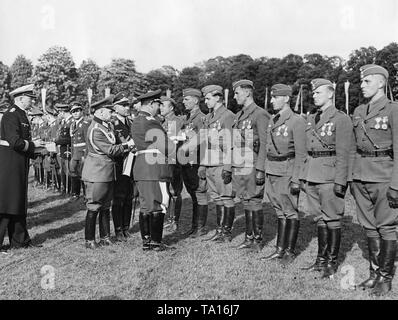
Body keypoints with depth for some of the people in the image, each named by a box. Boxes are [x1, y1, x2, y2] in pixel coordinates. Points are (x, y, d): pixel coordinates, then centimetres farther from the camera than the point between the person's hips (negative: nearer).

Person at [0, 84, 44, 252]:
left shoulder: (22, 115, 16)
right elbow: (15, 142, -23)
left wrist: (37, 149, 6)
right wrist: (33, 145, -10)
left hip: (20, 165, 10)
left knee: (19, 202, 14)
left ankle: (20, 240, 23)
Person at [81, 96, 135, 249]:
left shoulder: (106, 126, 11)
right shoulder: (95, 130, -18)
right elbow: (110, 150, -18)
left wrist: (125, 145, -1)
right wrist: (127, 145, -8)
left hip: (107, 173, 9)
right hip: (97, 174, -9)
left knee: (105, 207, 14)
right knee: (94, 207, -1)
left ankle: (105, 237, 23)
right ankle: (89, 240, 10)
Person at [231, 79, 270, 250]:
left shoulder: (260, 114, -9)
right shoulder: (238, 116, 16)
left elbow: (264, 144, -14)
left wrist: (260, 170, -18)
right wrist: (228, 168, 17)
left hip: (253, 167, -7)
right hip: (238, 168, 7)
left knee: (255, 203, 0)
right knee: (246, 203, 12)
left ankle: (258, 239, 11)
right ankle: (249, 237, 21)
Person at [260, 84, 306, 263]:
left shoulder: (297, 121, -10)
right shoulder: (273, 121, 13)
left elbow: (301, 153, -12)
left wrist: (296, 178, -16)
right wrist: (263, 171, 14)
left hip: (288, 170, -7)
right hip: (272, 171, 7)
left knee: (291, 212, 3)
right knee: (280, 211, 13)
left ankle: (290, 251, 13)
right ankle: (280, 250, 19)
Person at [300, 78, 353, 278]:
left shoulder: (341, 119, -6)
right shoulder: (311, 119, 16)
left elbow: (343, 154, -11)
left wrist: (340, 181, -15)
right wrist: (302, 177, 15)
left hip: (330, 177, -6)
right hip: (311, 176, 7)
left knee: (332, 219, 1)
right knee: (320, 218, 12)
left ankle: (332, 262, 12)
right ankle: (321, 260, 22)